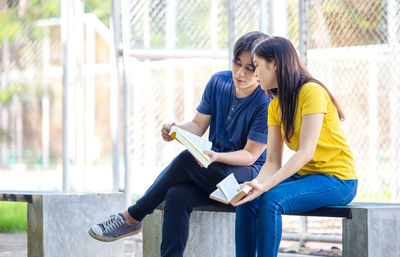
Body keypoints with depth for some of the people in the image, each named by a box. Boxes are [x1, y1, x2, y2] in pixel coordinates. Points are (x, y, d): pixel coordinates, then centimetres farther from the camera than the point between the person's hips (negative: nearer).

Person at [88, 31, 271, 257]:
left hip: (249, 174, -5)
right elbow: (198, 125, 9)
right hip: (213, 170, 5)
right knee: (177, 196, -28)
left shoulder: (267, 103, -15)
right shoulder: (218, 82, 3)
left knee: (186, 160, -30)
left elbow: (250, 155, -14)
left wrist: (216, 156, -32)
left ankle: (132, 218, -14)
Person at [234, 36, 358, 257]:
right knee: (248, 200, -16)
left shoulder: (312, 92, -14)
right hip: (303, 175, 7)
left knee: (272, 199, -29)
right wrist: (256, 184, -18)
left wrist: (265, 186, -30)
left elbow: (306, 152, -22)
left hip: (337, 180, -7)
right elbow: (272, 162, 4)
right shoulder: (275, 105, 10)